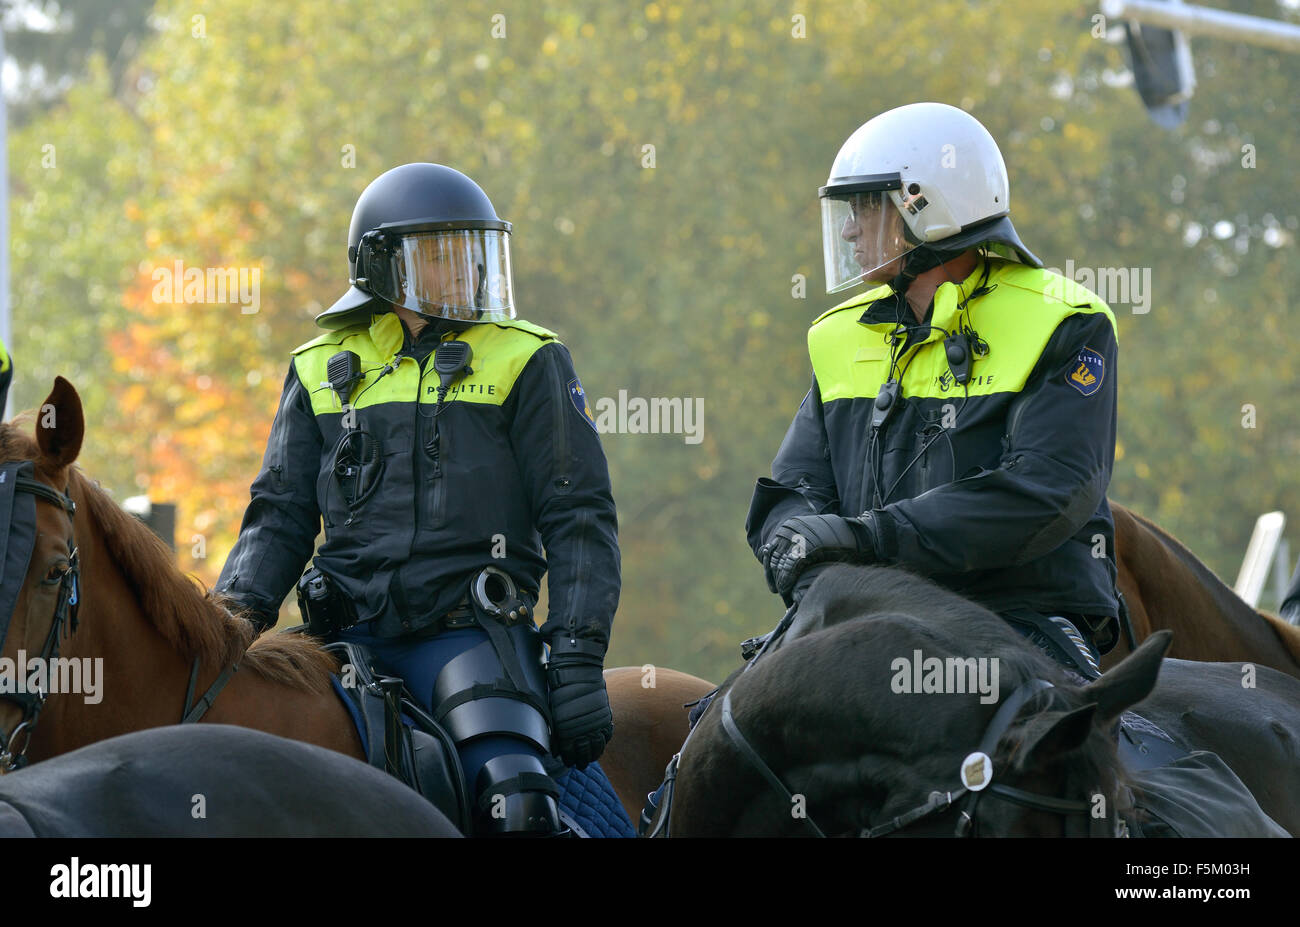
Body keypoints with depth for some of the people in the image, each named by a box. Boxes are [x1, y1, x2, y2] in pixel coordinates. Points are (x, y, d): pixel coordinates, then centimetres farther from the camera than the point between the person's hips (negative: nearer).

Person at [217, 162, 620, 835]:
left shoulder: (525, 363, 5)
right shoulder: (323, 370, 14)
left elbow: (577, 516, 3)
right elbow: (282, 511, 17)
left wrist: (579, 658, -7)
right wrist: (237, 612, -2)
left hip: (469, 629, -3)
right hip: (352, 630, 3)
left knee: (520, 805, -26)